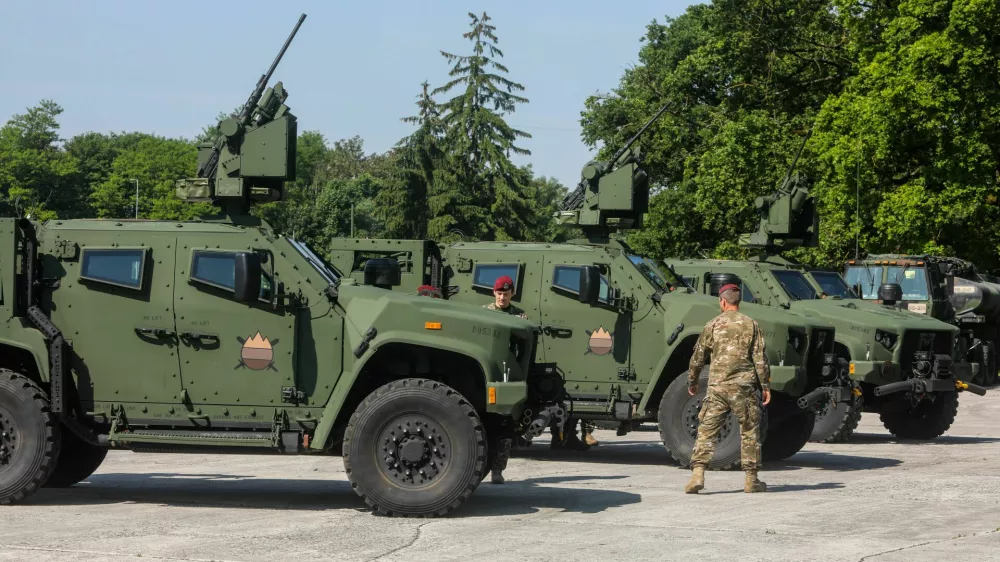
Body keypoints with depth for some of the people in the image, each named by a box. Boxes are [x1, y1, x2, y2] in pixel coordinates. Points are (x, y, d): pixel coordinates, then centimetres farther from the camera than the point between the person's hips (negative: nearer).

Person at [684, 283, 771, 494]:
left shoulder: (713, 325, 3)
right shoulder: (751, 324, 3)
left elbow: (697, 356, 7)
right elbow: (760, 359, -1)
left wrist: (692, 382, 20)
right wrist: (766, 386, 5)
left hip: (717, 386, 0)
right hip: (743, 386, 0)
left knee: (706, 430, 3)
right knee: (749, 431, 11)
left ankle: (698, 474, -10)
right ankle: (751, 480, 13)